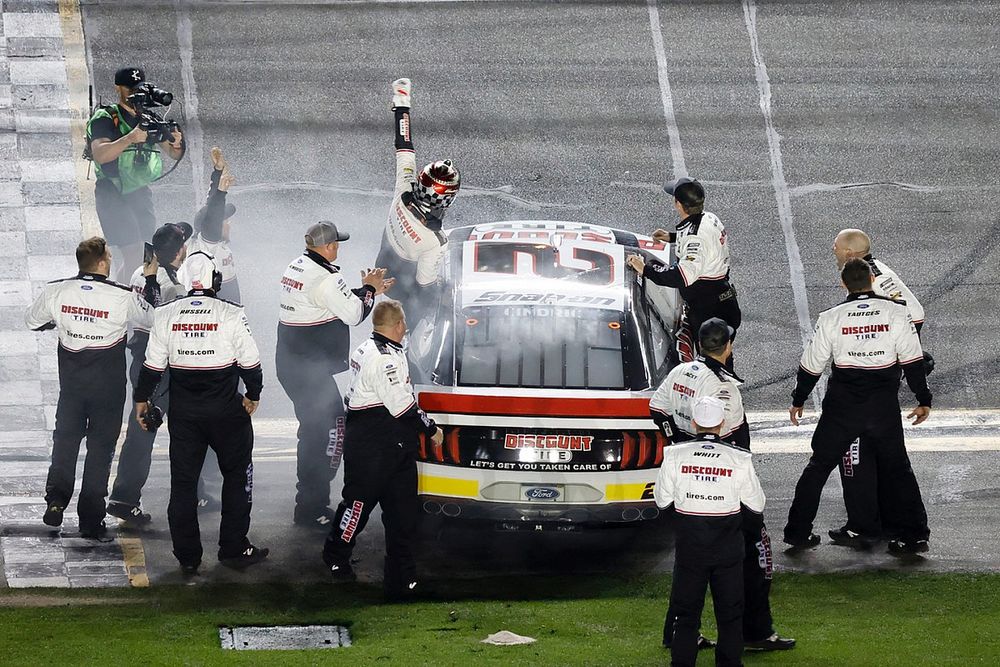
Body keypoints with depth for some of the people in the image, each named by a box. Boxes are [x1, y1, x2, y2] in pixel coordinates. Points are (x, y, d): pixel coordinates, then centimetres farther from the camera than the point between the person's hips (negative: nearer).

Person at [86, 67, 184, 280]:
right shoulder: (104, 118, -6)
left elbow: (174, 154, 11)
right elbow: (100, 155, -22)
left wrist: (176, 144, -13)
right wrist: (131, 138, -34)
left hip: (140, 192, 7)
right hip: (114, 194, -7)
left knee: (148, 254, 6)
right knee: (134, 255, -17)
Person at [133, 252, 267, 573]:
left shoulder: (166, 314, -3)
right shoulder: (231, 315, -10)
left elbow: (153, 364, 2)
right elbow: (250, 361, -4)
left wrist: (141, 398, 17)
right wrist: (253, 395, 14)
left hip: (182, 411, 2)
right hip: (226, 409, -2)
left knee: (183, 480, 10)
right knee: (237, 474, 13)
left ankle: (187, 556, 11)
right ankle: (233, 549, 13)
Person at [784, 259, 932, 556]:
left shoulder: (831, 318, -3)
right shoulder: (896, 313, -4)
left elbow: (811, 365, 4)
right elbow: (913, 361, -3)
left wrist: (798, 401, 18)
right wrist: (923, 400, 8)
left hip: (842, 408, 0)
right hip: (884, 406, 0)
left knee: (819, 466, 13)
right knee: (897, 468, 14)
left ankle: (797, 532, 14)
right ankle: (914, 534, 9)